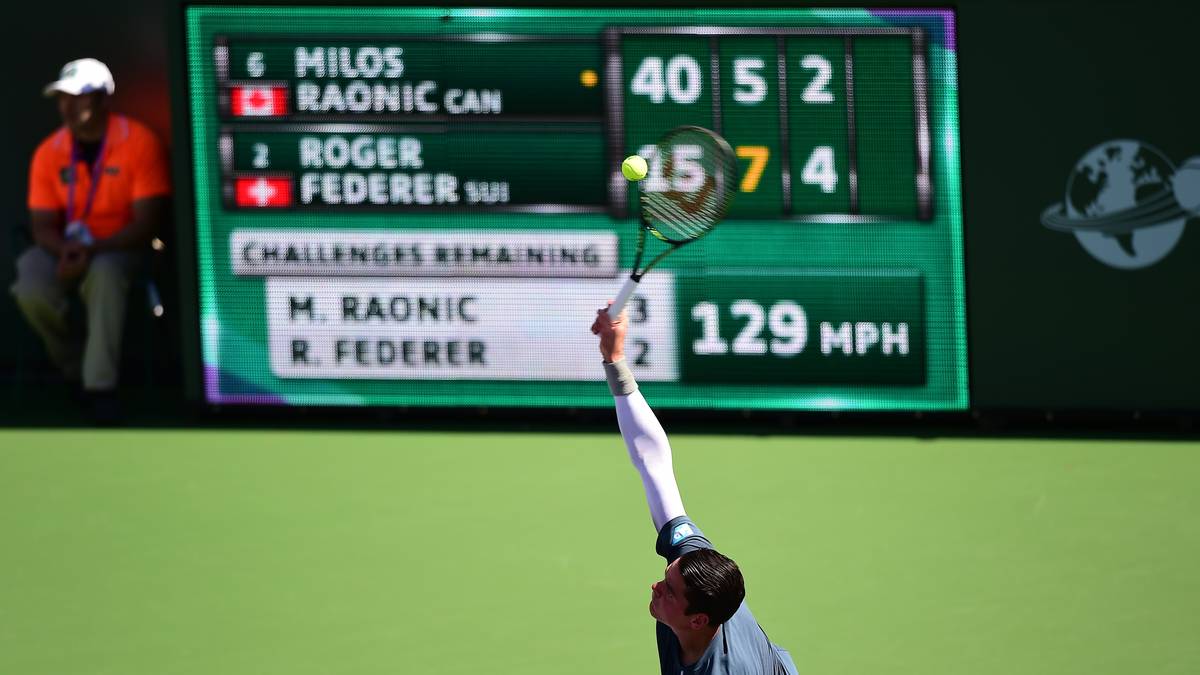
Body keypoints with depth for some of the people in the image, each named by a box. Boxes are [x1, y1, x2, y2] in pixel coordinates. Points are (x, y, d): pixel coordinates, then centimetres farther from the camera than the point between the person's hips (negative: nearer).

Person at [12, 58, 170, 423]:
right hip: (65, 246, 3)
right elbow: (43, 225, -1)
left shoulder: (139, 143, -14)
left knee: (104, 272, -39)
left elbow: (147, 222, -17)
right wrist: (65, 250, -25)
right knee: (31, 292, -28)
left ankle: (101, 385, -30)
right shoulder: (49, 153, -3)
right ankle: (77, 369, 1)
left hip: (119, 245, -3)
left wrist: (92, 250, -29)